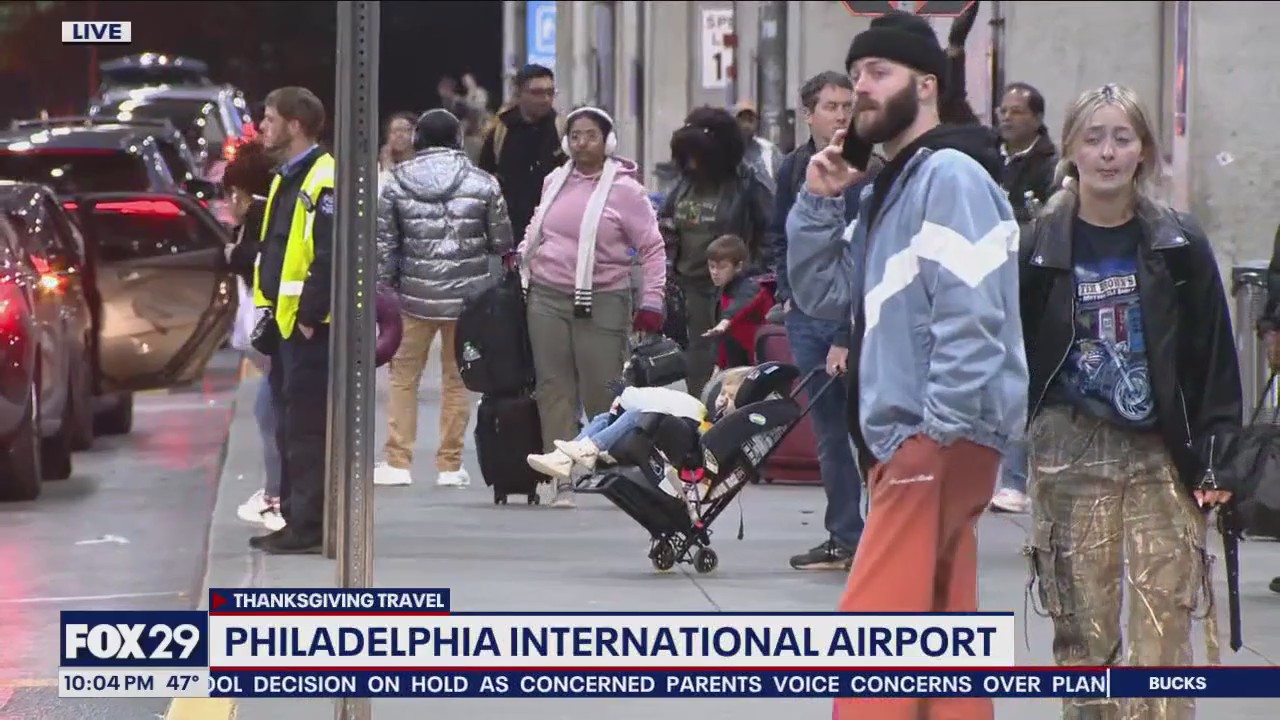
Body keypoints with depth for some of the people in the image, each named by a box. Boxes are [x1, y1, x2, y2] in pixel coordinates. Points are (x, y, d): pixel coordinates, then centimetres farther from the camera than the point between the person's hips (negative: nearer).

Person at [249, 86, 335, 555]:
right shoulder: (288, 180, 18)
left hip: (309, 325, -10)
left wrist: (310, 315, -21)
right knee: (291, 425, 13)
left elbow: (330, 257, -21)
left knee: (307, 428, -8)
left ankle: (308, 525, -6)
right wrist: (268, 308, 17)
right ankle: (295, 520, 18)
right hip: (286, 323, 10)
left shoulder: (323, 182, -14)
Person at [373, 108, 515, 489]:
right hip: (468, 296, 0)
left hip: (415, 296, 0)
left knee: (403, 376, 10)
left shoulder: (396, 183, -2)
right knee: (456, 378, 10)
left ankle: (397, 462, 8)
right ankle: (450, 466, 12)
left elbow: (384, 245, -1)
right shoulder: (482, 184, -4)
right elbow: (501, 243, 1)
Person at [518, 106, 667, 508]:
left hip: (602, 302, -5)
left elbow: (652, 249, -3)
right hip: (547, 297, 5)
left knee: (603, 392, -5)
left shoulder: (624, 189, -4)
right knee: (555, 388, 1)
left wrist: (651, 304, -7)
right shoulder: (554, 182, 11)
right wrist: (520, 259, 18)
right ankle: (564, 480, 4)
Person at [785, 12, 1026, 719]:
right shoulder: (889, 186, 19)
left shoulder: (950, 176, -11)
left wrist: (936, 432, -22)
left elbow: (971, 316, -19)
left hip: (941, 436, -10)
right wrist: (819, 201, 4)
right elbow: (821, 289, 18)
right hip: (910, 435, 10)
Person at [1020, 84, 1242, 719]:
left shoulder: (1180, 247, 4)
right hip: (1070, 452, 0)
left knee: (1164, 631, -6)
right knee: (1083, 630, 1)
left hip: (1162, 455, 0)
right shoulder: (1039, 247, 3)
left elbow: (1215, 358, 5)